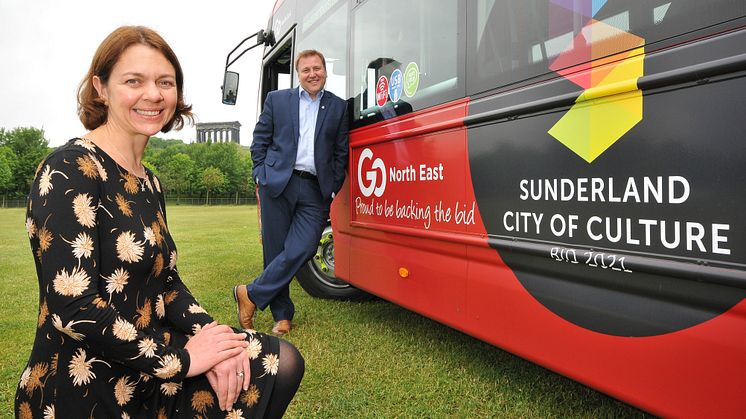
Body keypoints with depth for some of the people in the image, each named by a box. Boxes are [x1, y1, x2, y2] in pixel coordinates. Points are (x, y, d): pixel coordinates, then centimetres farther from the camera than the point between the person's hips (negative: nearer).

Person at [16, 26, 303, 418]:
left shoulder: (149, 182, 8)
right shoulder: (69, 170, -17)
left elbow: (166, 281, 8)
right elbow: (73, 309, -24)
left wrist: (207, 334, -10)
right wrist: (180, 356, -17)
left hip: (145, 373, 7)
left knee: (281, 361, 0)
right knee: (277, 363, -7)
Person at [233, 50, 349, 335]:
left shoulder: (338, 108, 13)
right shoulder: (277, 99, 12)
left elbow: (341, 153, 10)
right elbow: (259, 140, 11)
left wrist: (333, 190, 3)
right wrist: (261, 175, 1)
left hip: (316, 190, 1)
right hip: (277, 183, 0)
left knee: (301, 250, -12)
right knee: (275, 250, 2)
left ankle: (251, 295, 6)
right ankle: (282, 315, 16)